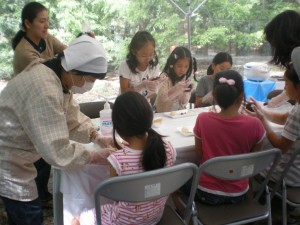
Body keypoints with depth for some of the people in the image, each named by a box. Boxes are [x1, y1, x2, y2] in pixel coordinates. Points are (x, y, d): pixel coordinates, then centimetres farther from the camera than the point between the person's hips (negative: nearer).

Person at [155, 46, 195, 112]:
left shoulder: (186, 79, 2)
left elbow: (184, 103, 3)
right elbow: (162, 97, -22)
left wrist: (185, 92, -16)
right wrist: (176, 89, -33)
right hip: (163, 114, -4)